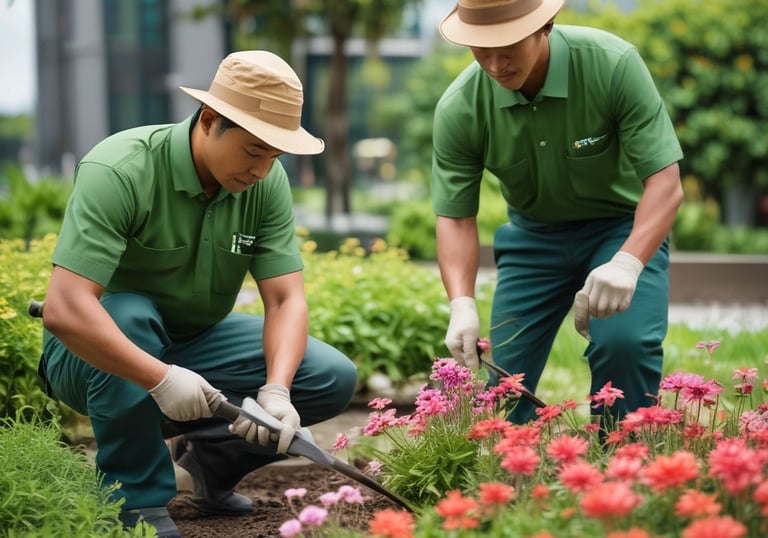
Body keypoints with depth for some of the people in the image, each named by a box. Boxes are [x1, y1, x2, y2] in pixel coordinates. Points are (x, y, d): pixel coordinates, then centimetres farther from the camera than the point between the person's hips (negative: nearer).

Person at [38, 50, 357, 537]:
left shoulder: (267, 182, -10)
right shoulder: (120, 171, -28)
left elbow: (286, 300, -12)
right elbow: (64, 308, -36)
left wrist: (276, 391, -31)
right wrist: (162, 380, -43)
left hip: (195, 343, 5)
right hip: (102, 353, -4)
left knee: (333, 379, -14)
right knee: (127, 314, -39)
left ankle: (212, 456, 10)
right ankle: (137, 498, -21)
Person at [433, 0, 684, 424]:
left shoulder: (613, 64, -28)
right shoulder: (458, 110, -20)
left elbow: (664, 182, -28)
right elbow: (455, 217, -13)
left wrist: (627, 263, -45)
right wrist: (462, 304, -31)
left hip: (625, 227, -3)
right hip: (533, 234, 3)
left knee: (625, 342, -26)